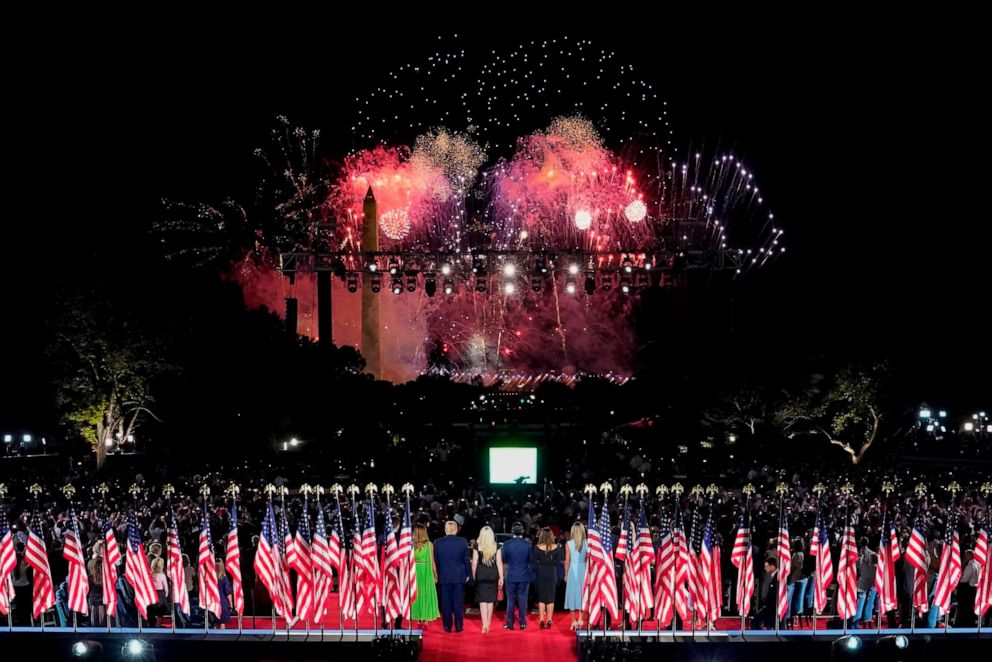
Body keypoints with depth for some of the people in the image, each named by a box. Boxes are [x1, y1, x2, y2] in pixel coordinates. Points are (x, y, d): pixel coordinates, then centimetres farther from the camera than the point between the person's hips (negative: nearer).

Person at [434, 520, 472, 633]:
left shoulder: (439, 543, -3)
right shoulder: (462, 542, -6)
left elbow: (436, 561, 2)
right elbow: (467, 560, -2)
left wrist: (437, 576, 11)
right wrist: (468, 574, 7)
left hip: (444, 577, 0)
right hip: (459, 577, 0)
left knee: (446, 602, 6)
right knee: (458, 602, 6)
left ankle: (447, 626, 7)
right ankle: (458, 626, 7)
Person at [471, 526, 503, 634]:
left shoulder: (477, 547, -4)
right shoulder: (496, 547, -1)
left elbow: (474, 563, -2)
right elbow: (499, 563, -1)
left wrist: (473, 576, 7)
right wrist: (501, 577, 4)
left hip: (480, 575, -2)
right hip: (493, 575, 2)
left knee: (482, 600, 0)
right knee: (491, 599, 14)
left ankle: (485, 625, -10)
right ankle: (488, 623, 24)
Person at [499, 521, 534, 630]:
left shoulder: (507, 544, -7)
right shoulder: (528, 545, -6)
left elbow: (503, 560, 1)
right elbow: (531, 561, 1)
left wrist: (504, 573, 16)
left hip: (511, 576, 0)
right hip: (524, 576, 0)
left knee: (510, 600, 6)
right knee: (523, 599, 6)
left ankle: (510, 623, 8)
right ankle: (522, 623, 8)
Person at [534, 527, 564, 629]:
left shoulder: (537, 548, -8)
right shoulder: (556, 547, -6)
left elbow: (534, 562, -7)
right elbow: (559, 562, -3)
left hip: (541, 574, -1)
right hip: (552, 574, 1)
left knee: (541, 597, 8)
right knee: (550, 598, 7)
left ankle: (541, 620, 4)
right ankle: (549, 620, 7)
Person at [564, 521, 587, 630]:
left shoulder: (569, 544, -6)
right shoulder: (586, 543, -5)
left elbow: (567, 560, -4)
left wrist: (566, 574, 6)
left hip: (572, 570, -1)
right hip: (583, 570, 1)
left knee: (572, 594, 7)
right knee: (582, 594, 10)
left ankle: (574, 621, 8)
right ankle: (580, 618, 2)